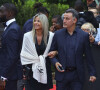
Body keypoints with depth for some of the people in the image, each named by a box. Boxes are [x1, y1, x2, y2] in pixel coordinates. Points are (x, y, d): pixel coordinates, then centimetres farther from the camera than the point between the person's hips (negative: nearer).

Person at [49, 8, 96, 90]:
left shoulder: (84, 35, 0)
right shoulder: (58, 34, 3)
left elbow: (89, 56, 2)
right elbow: (51, 52, 10)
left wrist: (92, 73, 1)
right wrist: (55, 62, -9)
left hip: (77, 75, -1)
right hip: (62, 73, 1)